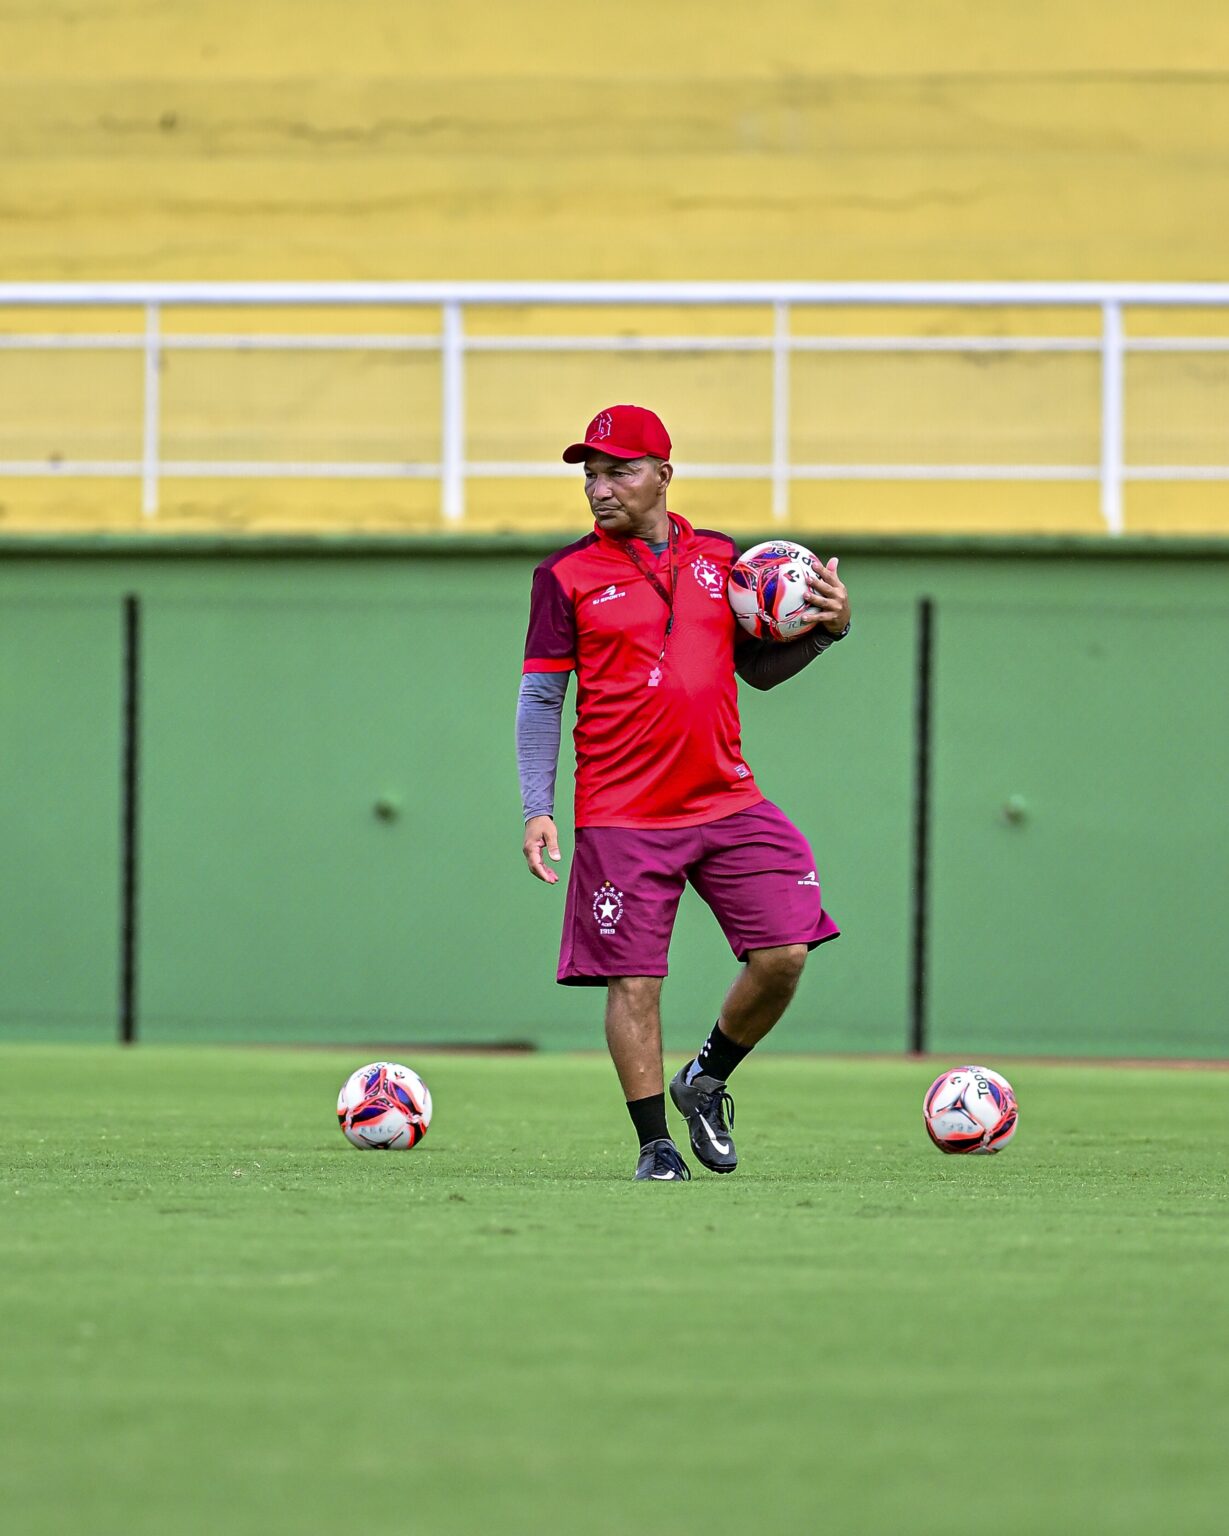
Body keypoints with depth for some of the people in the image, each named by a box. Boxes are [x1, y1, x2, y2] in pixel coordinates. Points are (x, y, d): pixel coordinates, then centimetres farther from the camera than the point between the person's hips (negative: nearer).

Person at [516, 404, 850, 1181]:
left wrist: (826, 629, -1)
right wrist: (538, 810, -6)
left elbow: (760, 667, 18)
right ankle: (655, 1142, 8)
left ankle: (707, 1080, 20)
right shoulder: (567, 576, 0)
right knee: (634, 980, -4)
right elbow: (541, 696, 1)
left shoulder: (720, 558, 9)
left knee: (782, 954, -4)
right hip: (621, 817, -3)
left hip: (728, 801, 3)